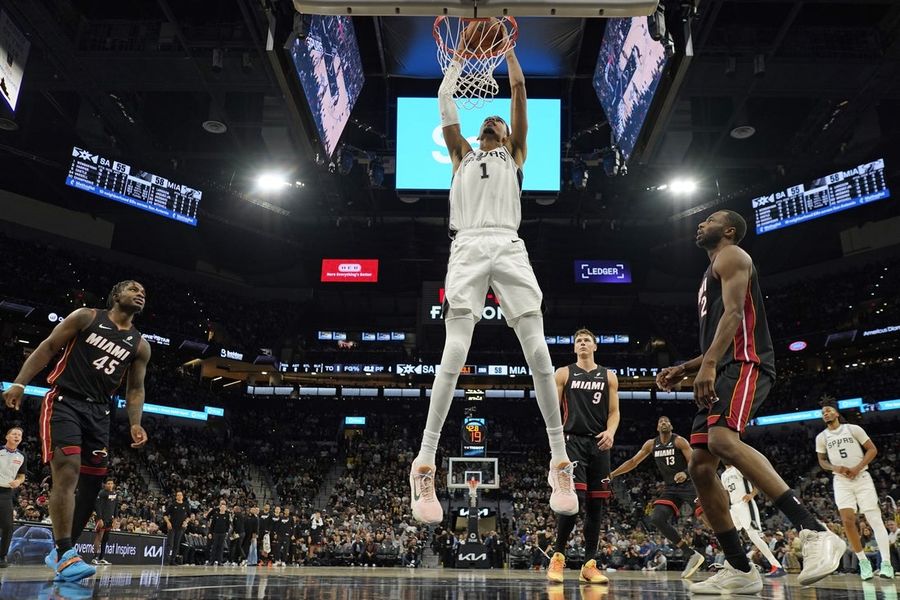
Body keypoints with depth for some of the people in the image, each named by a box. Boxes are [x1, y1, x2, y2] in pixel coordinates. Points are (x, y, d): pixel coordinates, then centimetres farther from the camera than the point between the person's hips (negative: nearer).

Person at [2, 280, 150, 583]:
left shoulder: (140, 346, 10)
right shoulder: (86, 317, 1)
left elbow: (135, 389, 12)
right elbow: (47, 347, 1)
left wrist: (135, 424, -3)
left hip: (99, 413, 5)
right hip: (64, 401, -5)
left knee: (92, 483, 4)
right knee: (67, 472, -20)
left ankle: (60, 550, 19)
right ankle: (64, 554, -18)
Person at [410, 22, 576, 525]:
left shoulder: (514, 153, 26)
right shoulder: (462, 154, 28)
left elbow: (520, 91, 21)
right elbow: (445, 99, 22)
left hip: (510, 248, 0)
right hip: (468, 249, 0)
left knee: (538, 351, -11)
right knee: (455, 352, -14)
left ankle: (560, 461, -5)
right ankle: (425, 462, -11)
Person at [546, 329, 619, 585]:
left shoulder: (608, 376, 13)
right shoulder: (563, 373, 7)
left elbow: (614, 411, 10)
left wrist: (610, 432, -10)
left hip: (599, 443, 3)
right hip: (573, 440, -3)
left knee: (595, 504, 4)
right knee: (574, 497, -17)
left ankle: (589, 565, 12)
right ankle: (558, 557, -3)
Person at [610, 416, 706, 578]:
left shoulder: (679, 441, -6)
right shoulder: (651, 444, 9)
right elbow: (633, 462, 13)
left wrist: (686, 473, -37)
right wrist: (612, 475, 8)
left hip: (688, 485, -5)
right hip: (670, 489, 5)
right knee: (657, 518, -15)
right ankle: (692, 555, -11)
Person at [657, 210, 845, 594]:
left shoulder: (730, 256, 4)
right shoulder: (711, 276, 32)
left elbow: (734, 312, -14)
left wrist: (708, 364, -26)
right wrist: (685, 369, 23)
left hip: (745, 363, -10)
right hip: (721, 370, 10)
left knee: (722, 439, -34)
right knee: (700, 466, 0)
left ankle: (816, 533, -34)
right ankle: (739, 571, 3)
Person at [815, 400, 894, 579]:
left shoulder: (853, 429, -2)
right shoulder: (821, 437, 5)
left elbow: (872, 449, 0)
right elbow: (822, 461, 15)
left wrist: (857, 468, -12)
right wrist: (835, 468, -7)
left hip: (861, 477, -2)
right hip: (841, 481, 2)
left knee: (875, 519, -8)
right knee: (848, 520, -10)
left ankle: (886, 563, -8)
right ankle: (863, 562, 1)